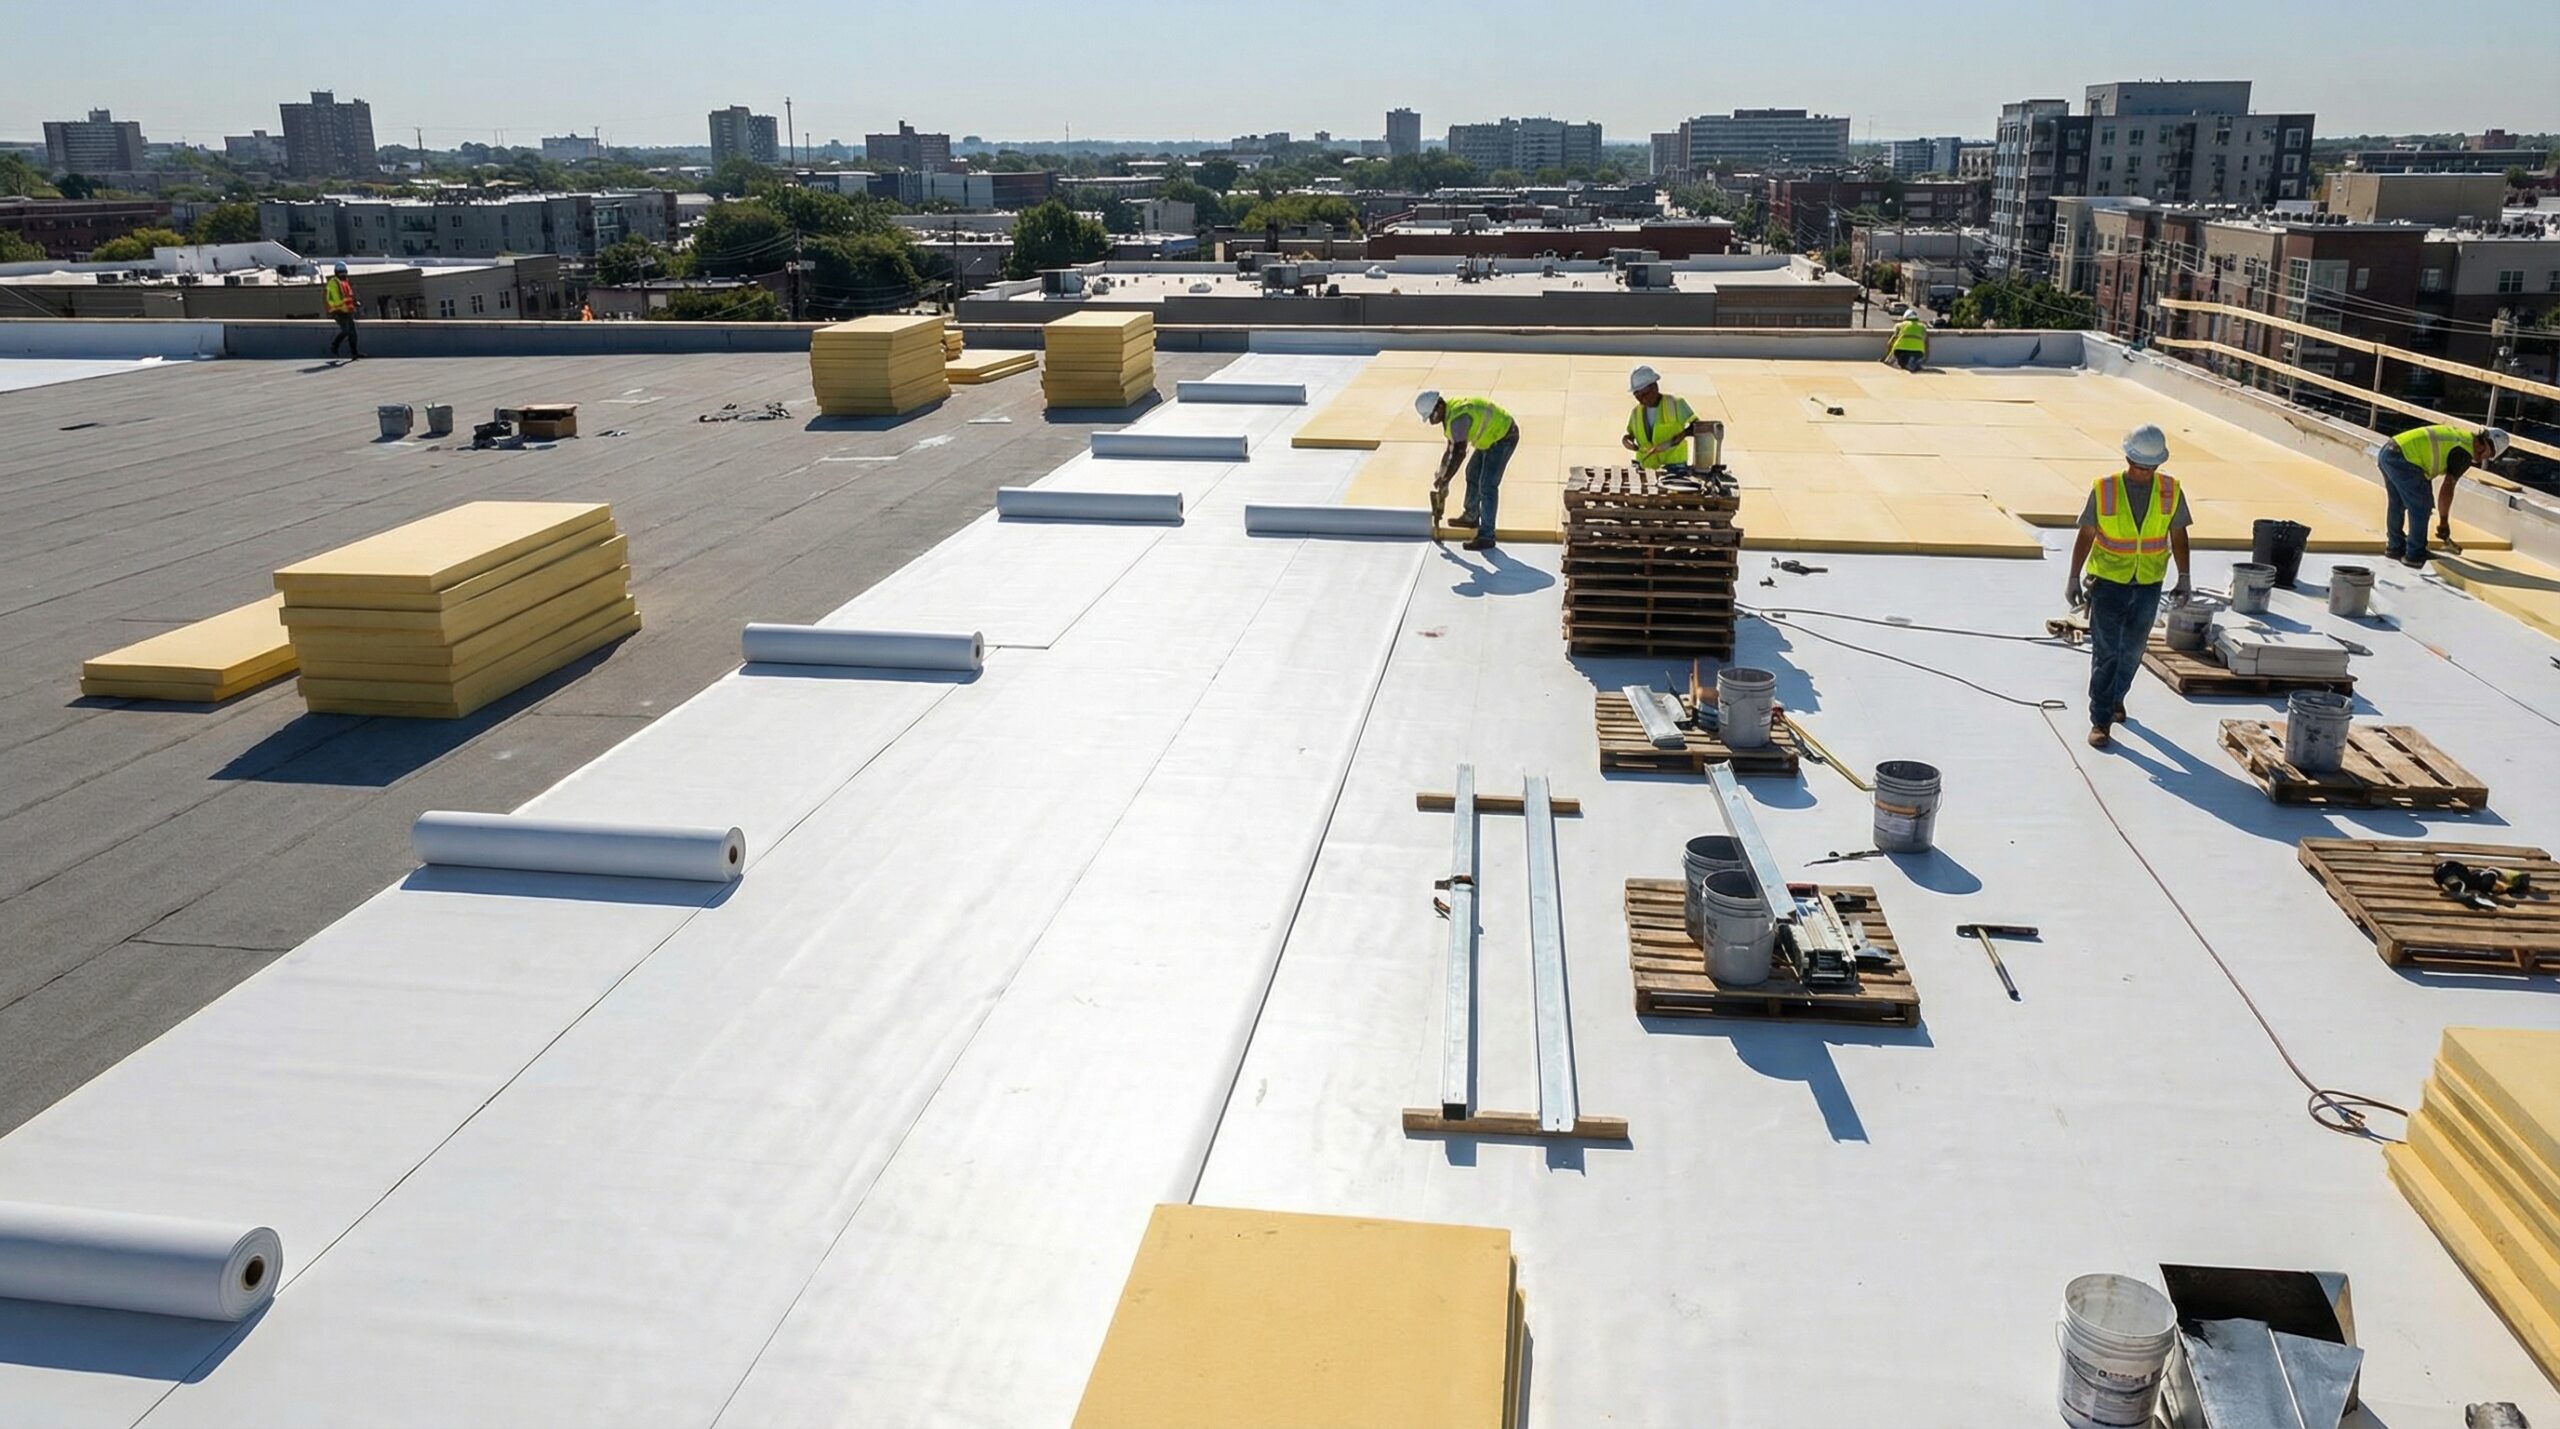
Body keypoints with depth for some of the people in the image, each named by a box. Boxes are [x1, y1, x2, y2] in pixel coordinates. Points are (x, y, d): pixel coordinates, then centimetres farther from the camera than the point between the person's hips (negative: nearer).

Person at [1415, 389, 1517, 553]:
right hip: (1491, 437, 11)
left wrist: (1445, 480, -22)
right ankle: (1471, 516, 42)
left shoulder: (1457, 417, -30)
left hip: (1504, 437, -11)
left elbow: (1459, 452, -29)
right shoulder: (1450, 413, 2)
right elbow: (1450, 449, 11)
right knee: (1473, 474, 23)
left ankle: (1486, 536, -9)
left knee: (1487, 486, -12)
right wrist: (1441, 474, 12)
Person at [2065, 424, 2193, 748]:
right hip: (2108, 581, -3)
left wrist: (2184, 578, 5)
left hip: (2149, 585, 3)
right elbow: (2085, 536, -3)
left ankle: (2116, 698, 38)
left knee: (2132, 649, 15)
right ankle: (2100, 720, -1)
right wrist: (2074, 579, -3)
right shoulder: (2104, 489, -10)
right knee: (2105, 652, -5)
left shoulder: (2170, 490, -3)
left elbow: (2178, 536, 6)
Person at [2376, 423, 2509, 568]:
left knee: (2397, 503, 24)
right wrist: (2444, 521, 3)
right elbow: (2447, 488, -6)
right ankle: (2414, 556, 9)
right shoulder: (2464, 453, -5)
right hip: (2402, 459, -9)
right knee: (2421, 507, 2)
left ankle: (2395, 547, 38)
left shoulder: (2457, 434, 21)